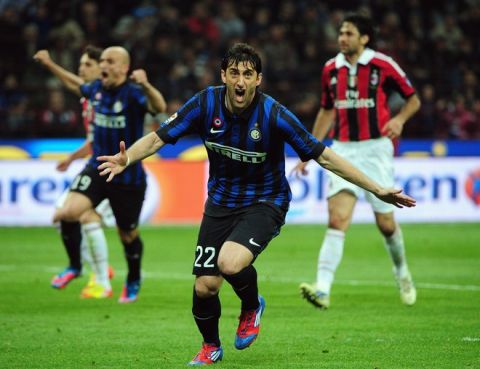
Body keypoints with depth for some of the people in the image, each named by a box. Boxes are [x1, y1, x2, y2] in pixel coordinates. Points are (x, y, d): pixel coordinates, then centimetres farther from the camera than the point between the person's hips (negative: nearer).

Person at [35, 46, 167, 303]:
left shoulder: (132, 92, -18)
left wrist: (146, 85, -57)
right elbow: (78, 86, 26)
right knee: (68, 213, -20)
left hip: (128, 177, -4)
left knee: (128, 236, 12)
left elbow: (159, 108, -38)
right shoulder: (97, 89, 1)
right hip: (97, 169, 4)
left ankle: (133, 282, 41)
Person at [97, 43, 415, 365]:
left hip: (264, 202, -3)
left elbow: (323, 156, -16)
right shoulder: (206, 104, -14)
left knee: (230, 263, -30)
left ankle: (252, 306, 6)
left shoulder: (274, 115, -22)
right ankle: (211, 347, 31)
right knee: (205, 287, -2)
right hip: (221, 202, 3)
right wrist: (126, 160, -30)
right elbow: (158, 138, -9)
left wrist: (376, 189, -16)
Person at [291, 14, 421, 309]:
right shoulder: (331, 69, 7)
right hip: (343, 150, 2)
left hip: (375, 149, -2)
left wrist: (400, 119, -17)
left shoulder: (383, 65, -5)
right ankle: (323, 289, -26)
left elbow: (413, 99, 4)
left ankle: (402, 272, 37)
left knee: (386, 223, 6)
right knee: (337, 219, -16)